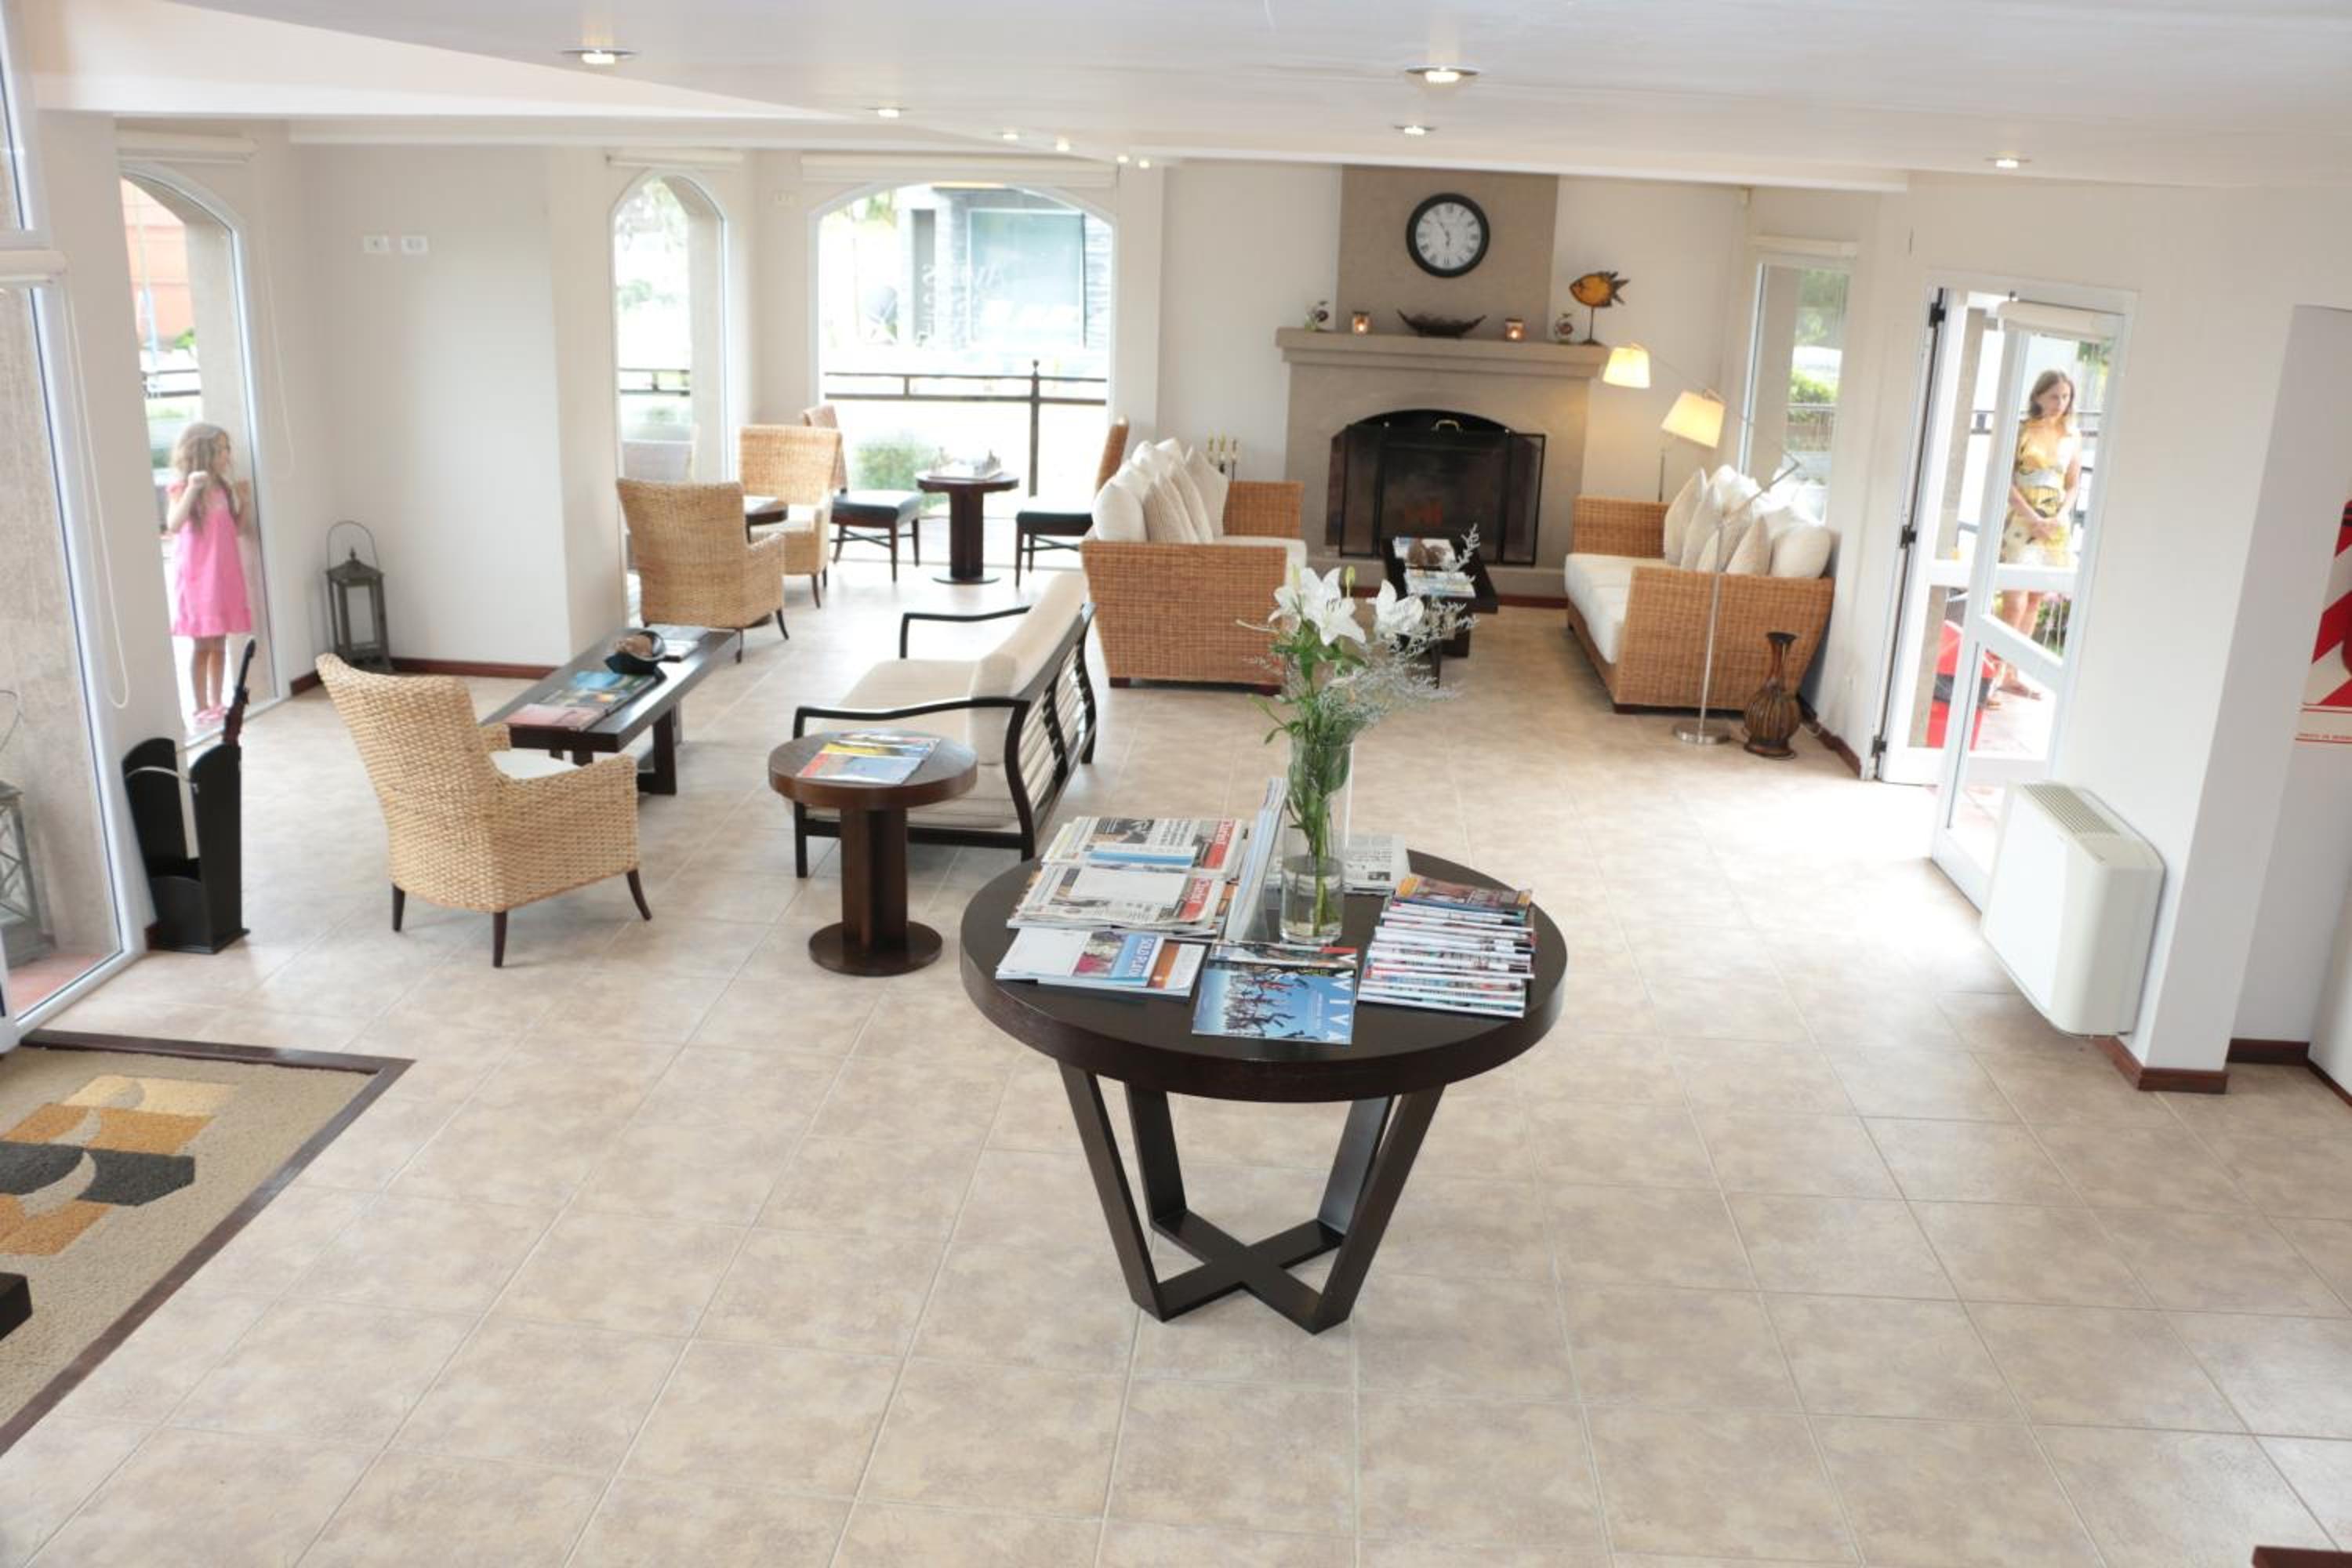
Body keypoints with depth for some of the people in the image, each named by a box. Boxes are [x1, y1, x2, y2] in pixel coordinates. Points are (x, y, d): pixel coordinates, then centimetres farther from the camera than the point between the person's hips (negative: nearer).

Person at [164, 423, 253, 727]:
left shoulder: (224, 487, 10)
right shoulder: (183, 488, -8)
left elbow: (237, 530, 15)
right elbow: (173, 525, -23)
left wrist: (241, 501, 2)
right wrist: (192, 489, -30)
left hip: (225, 573, 6)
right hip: (198, 576, -6)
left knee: (220, 643, 9)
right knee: (201, 644, -2)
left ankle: (217, 704, 16)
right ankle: (202, 708, 3)